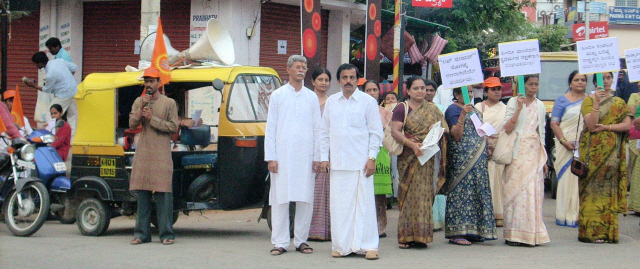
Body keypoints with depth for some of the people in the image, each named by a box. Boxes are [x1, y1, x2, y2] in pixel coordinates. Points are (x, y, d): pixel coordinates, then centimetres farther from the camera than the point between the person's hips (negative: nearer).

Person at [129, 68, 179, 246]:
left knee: (163, 194, -6)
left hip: (161, 154, -3)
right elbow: (131, 124, 4)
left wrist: (152, 119, -8)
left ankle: (166, 234, -3)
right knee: (142, 194, 4)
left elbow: (173, 127, -4)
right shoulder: (138, 102, 14)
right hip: (142, 154, 3)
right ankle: (142, 234, 9)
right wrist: (141, 108, -8)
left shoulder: (169, 103, 4)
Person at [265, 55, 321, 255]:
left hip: (305, 156, 1)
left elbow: (317, 129, 11)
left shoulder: (311, 97, 12)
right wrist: (271, 157, -3)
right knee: (280, 199, -2)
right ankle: (280, 242, 2)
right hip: (282, 154, -1)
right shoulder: (277, 96, 8)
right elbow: (270, 128, 5)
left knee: (305, 199, 0)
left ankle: (301, 240, 9)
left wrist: (317, 157, 4)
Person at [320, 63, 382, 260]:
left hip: (360, 162, -3)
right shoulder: (331, 102, 12)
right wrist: (324, 157, 8)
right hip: (337, 162, 3)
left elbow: (376, 132, 1)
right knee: (339, 205, 3)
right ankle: (342, 246, 9)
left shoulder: (368, 102, 2)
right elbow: (324, 132, 16)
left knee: (364, 203, -4)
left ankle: (368, 246, 0)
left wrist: (372, 158, -7)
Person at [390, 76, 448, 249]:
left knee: (424, 194, 0)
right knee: (409, 194, -5)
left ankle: (420, 235, 4)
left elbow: (443, 128, 14)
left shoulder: (432, 109, 15)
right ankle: (406, 236, -2)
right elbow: (395, 131, -8)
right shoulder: (402, 108, 2)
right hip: (409, 156, -3)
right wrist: (412, 144, -22)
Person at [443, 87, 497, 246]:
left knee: (477, 191, 8)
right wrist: (462, 116, -27)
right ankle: (456, 233, -8)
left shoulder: (473, 108, 18)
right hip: (461, 157, -9)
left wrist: (486, 149, 14)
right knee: (461, 190, -9)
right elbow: (456, 136, -17)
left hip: (478, 158, 9)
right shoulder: (453, 110, -7)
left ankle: (473, 231, 13)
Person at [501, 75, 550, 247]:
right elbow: (507, 129, -11)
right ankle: (514, 234, -4)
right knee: (517, 190, -7)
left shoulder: (540, 105, 15)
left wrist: (544, 159, 17)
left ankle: (531, 234, 5)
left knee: (534, 192, 0)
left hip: (535, 153, 5)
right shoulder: (514, 102, -1)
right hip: (518, 153, -5)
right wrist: (519, 108, -18)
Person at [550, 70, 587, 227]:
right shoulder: (562, 101, 5)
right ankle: (565, 216, 1)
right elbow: (554, 124, -2)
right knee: (567, 178, -4)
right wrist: (564, 141, -13)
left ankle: (581, 215, 7)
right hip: (567, 147, -3)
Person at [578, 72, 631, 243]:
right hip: (593, 151, -3)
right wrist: (596, 102, -17)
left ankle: (607, 231, 3)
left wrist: (606, 127, -10)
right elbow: (591, 124, -10)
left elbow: (627, 125, 1)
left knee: (609, 189, 0)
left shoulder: (619, 102, 14)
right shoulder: (589, 100, 4)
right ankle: (591, 231, -5)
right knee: (593, 190, -6)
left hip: (612, 152, 3)